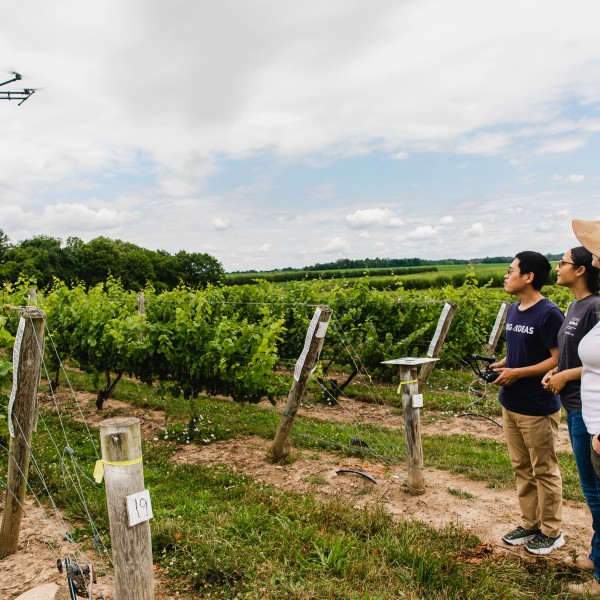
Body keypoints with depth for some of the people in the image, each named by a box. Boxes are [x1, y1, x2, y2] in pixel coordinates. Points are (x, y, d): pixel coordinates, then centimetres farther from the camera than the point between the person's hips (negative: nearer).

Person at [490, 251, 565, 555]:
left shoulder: (549, 313, -18)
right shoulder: (512, 310, 9)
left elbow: (559, 360, -19)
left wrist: (516, 373, -20)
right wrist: (501, 364, 1)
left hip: (538, 408, -8)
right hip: (511, 405, 8)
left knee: (544, 471, 7)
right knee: (522, 469, 17)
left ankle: (552, 532, 23)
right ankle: (529, 524, 32)